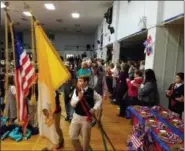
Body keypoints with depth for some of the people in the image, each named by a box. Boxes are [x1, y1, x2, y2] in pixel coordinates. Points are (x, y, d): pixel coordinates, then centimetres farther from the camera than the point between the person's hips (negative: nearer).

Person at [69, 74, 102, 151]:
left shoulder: (91, 91, -11)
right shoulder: (76, 91, -3)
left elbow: (99, 99, 6)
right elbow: (72, 104, -5)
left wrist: (95, 108, -5)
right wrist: (78, 98, -22)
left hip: (87, 117, -3)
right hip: (76, 116, 3)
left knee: (85, 138, 11)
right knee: (73, 137, 6)